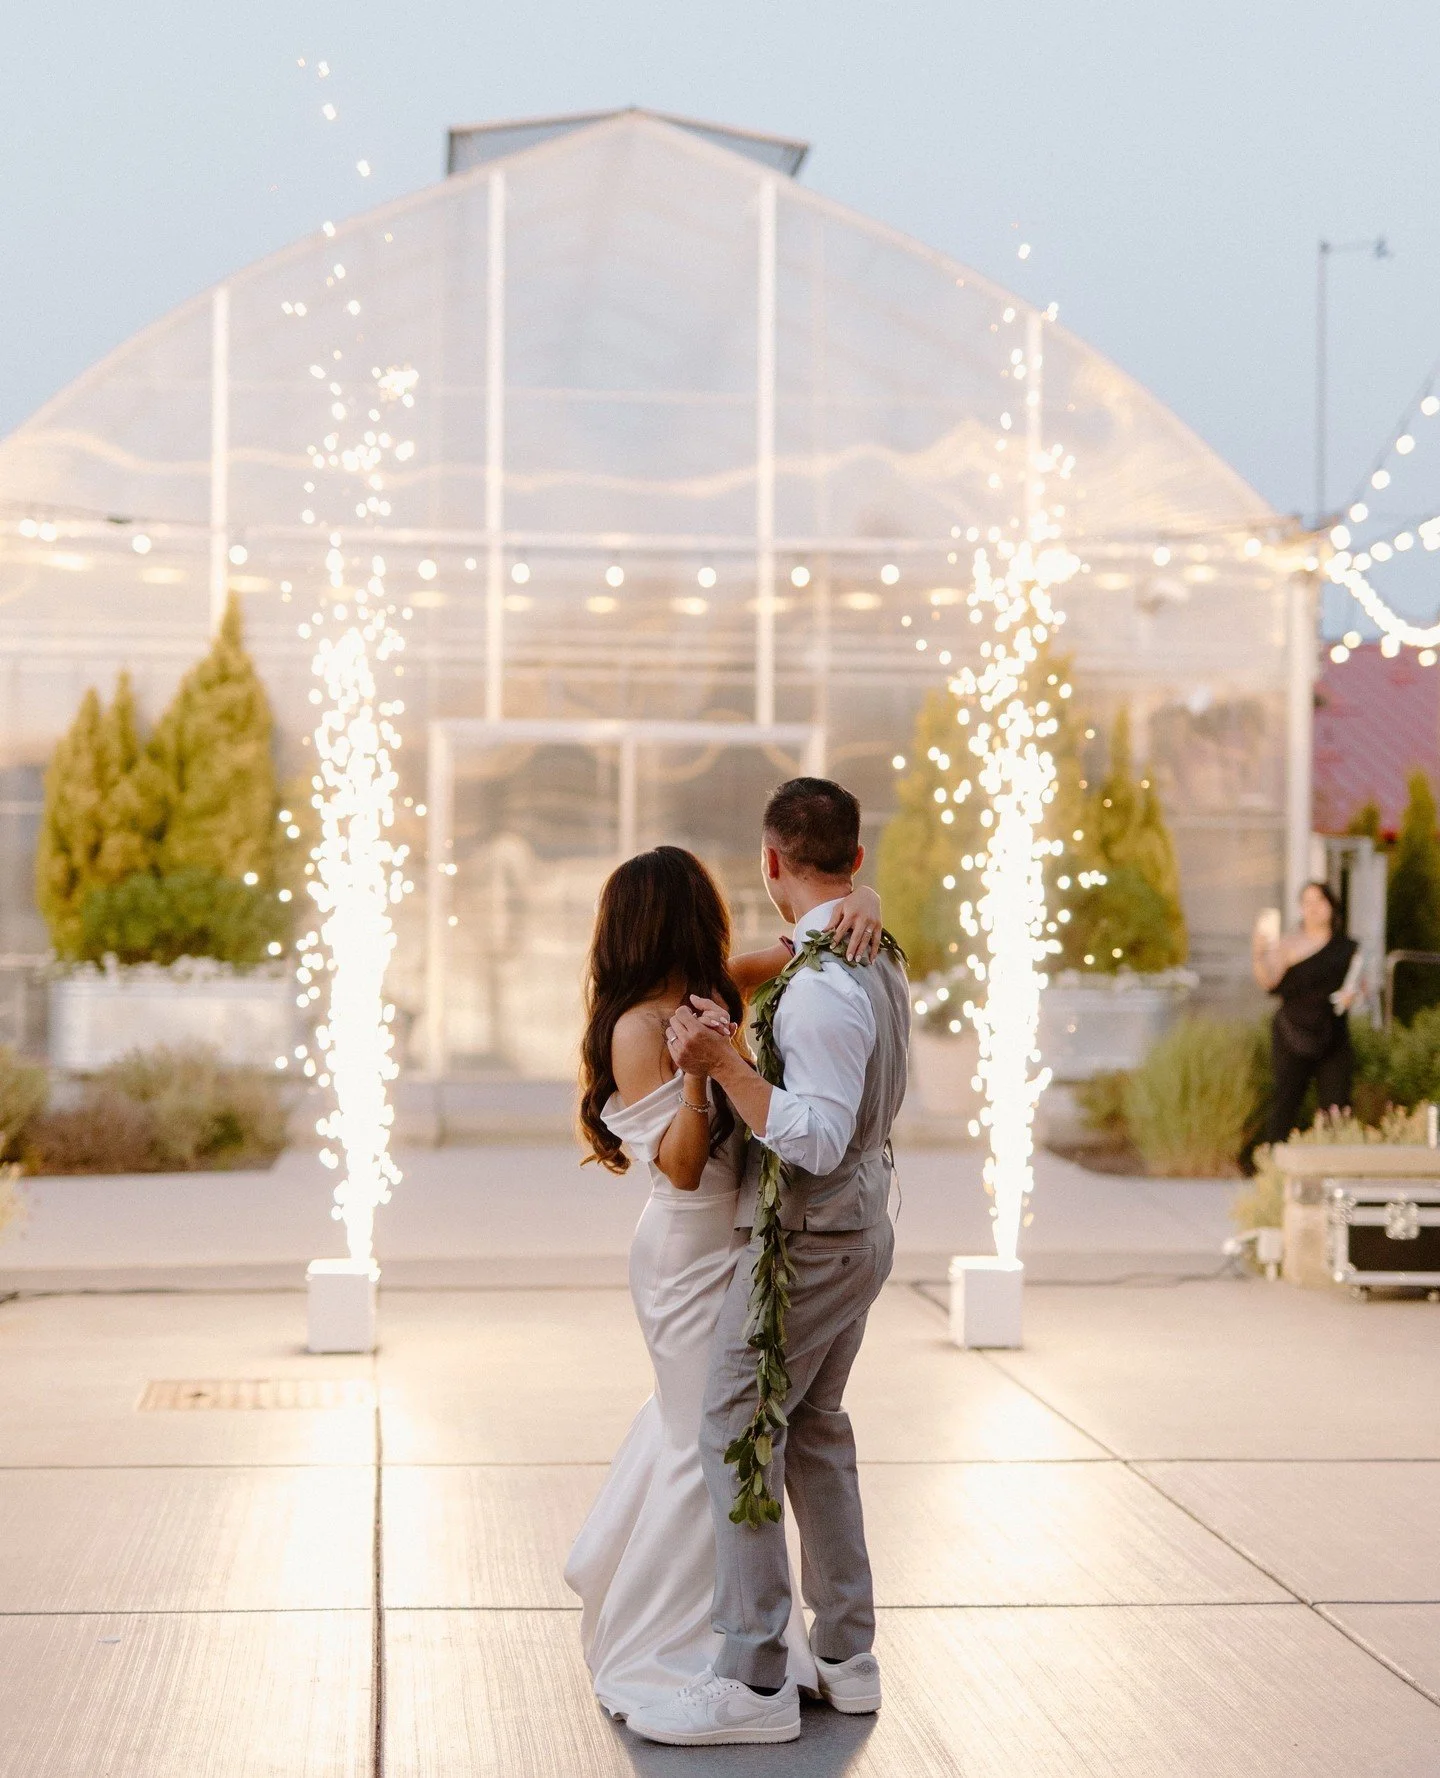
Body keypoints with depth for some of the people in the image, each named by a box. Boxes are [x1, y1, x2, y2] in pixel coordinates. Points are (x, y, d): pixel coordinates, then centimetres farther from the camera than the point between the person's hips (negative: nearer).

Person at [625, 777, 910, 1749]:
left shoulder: (824, 986, -24)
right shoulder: (880, 961, 7)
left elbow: (816, 1140, -27)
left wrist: (724, 1064, -27)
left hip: (810, 1239, -10)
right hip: (863, 1223, 10)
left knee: (738, 1433, -4)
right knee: (815, 1429, 18)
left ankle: (755, 1681, 1)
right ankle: (846, 1654, 27)